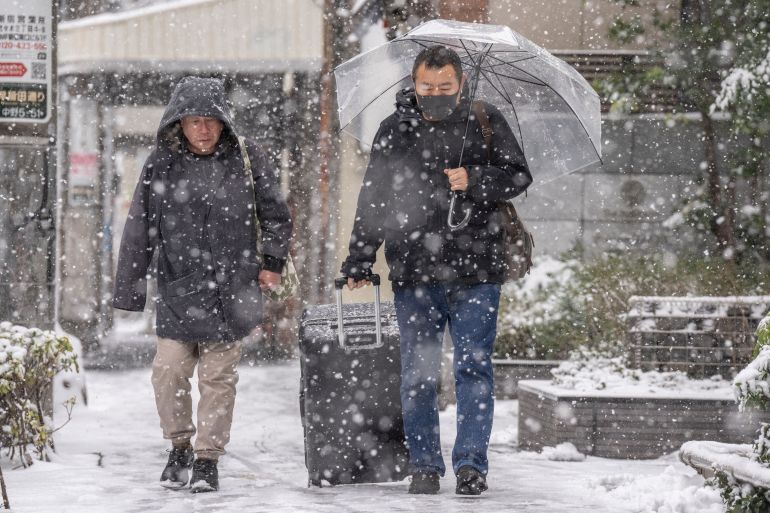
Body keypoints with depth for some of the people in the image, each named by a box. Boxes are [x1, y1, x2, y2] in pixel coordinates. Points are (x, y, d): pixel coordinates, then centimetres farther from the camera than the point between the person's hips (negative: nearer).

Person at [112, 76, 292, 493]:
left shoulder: (246, 159, -1)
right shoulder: (162, 164, 0)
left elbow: (275, 214, 10)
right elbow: (139, 229, 3)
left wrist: (272, 262, 4)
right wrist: (129, 287, 1)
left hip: (231, 287, -1)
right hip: (177, 288, 1)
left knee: (218, 376, 2)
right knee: (169, 371, -3)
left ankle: (208, 458, 13)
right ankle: (180, 446, 19)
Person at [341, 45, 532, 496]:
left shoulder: (485, 122, 5)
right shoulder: (395, 130, 8)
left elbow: (518, 176, 3)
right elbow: (373, 201, 11)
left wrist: (474, 181, -15)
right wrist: (360, 263, 8)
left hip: (475, 272, -1)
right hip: (414, 273, 2)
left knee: (474, 368, -3)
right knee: (418, 373, 5)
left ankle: (471, 463, 0)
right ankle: (425, 465, 14)